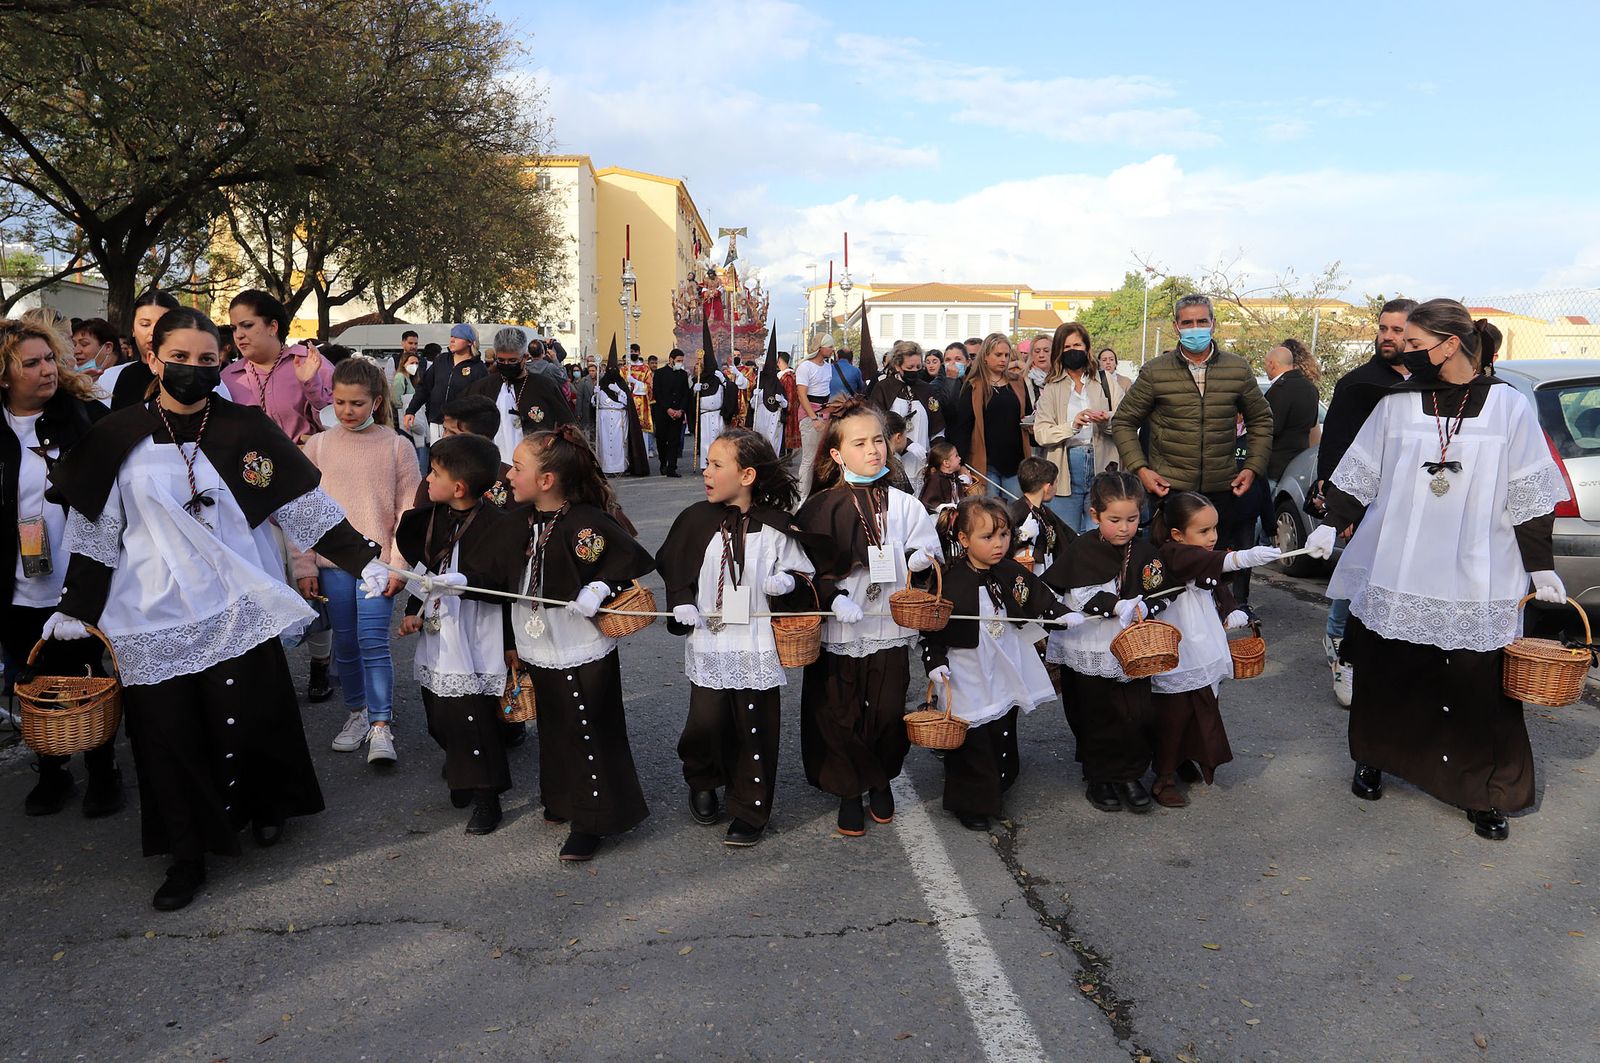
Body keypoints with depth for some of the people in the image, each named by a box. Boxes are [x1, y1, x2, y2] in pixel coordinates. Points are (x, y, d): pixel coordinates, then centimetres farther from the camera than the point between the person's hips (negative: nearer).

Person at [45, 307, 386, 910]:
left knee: (248, 721, 4)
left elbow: (307, 507, -1)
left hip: (238, 608, -1)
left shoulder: (246, 431, -2)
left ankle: (267, 806, 34)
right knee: (168, 733, 5)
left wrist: (363, 561, -7)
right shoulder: (118, 439, 0)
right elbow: (97, 532, 7)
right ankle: (187, 856, 21)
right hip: (153, 616, 1)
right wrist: (76, 609, 8)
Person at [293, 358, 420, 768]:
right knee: (345, 643, 11)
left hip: (378, 560, -3)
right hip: (332, 561, 3)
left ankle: (380, 726, -2)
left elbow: (408, 511, -2)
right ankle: (357, 713, 27)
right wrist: (305, 566, 3)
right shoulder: (317, 446, 4)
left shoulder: (397, 446, -3)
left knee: (373, 641, -9)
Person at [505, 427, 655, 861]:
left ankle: (593, 821, 14)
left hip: (582, 654, -8)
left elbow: (633, 558, -17)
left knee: (588, 732, 1)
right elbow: (513, 581, 13)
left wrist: (599, 589, -23)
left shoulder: (586, 522, -21)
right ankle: (564, 800, 39)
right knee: (555, 728, 21)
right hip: (541, 650, 8)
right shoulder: (523, 520, 3)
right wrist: (515, 643, 13)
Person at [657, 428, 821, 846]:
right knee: (706, 722, -2)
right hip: (709, 643, 1)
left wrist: (788, 581, -15)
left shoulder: (776, 526, -4)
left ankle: (750, 811, 22)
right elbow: (673, 567, 12)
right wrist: (681, 602, -2)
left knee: (755, 729, 6)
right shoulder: (696, 520, 0)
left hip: (758, 646, -1)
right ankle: (702, 782, 30)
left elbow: (802, 572, 6)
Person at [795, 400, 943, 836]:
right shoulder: (820, 507, -4)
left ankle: (881, 781, 35)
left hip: (889, 628, 2)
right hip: (837, 631, -1)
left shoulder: (904, 505, 2)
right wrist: (833, 597, -18)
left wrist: (922, 561, -17)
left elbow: (927, 554, 5)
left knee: (887, 712, 9)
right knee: (839, 715, 6)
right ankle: (849, 791, 27)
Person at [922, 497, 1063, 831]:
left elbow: (1039, 599, 8)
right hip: (969, 676, -5)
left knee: (1004, 736, 18)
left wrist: (1061, 615, -7)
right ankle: (970, 803, 18)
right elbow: (932, 628, -13)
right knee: (971, 741, 1)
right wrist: (936, 663, -20)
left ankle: (996, 789, 38)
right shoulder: (952, 584, -18)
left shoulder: (1013, 573, -3)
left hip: (1006, 672, 5)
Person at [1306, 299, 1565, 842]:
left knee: (1477, 684, 1)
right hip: (1395, 571, 2)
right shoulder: (1396, 403, 2)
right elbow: (1359, 473, 9)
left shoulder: (1508, 406, -2)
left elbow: (1530, 495, 1)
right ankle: (1373, 759, 30)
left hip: (1474, 580, -1)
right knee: (1386, 670, 9)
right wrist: (1330, 524, 3)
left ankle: (1483, 792, 16)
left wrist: (1541, 566, 1)